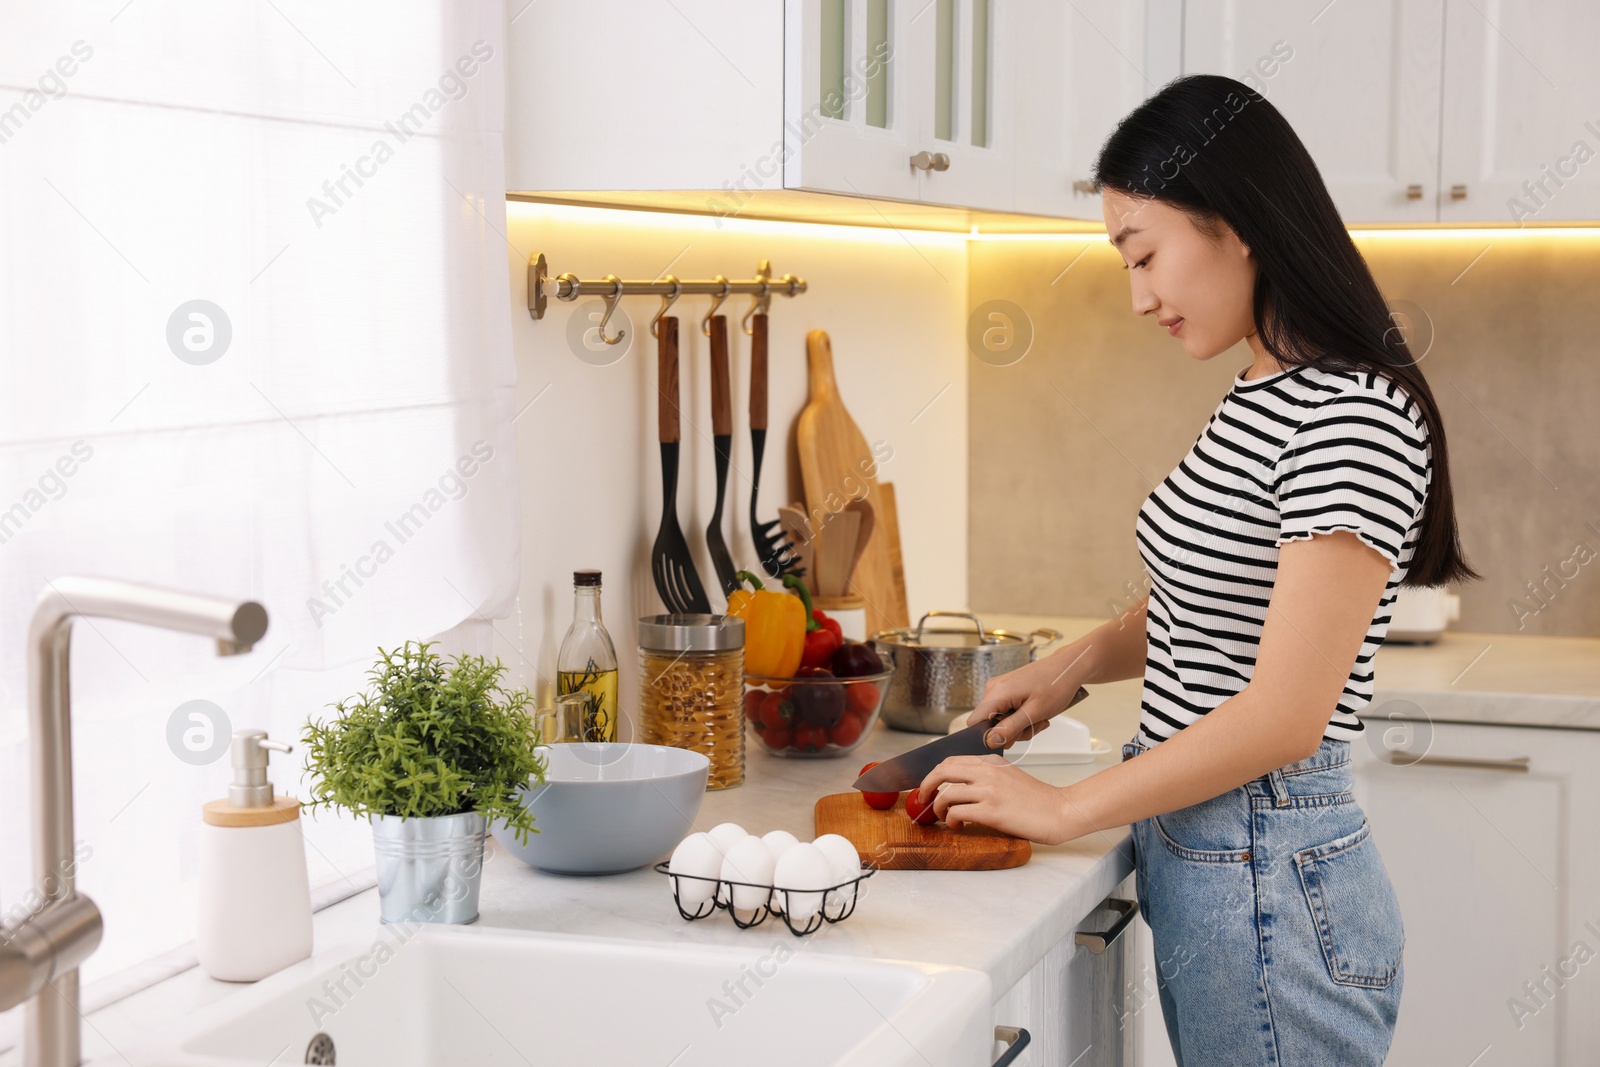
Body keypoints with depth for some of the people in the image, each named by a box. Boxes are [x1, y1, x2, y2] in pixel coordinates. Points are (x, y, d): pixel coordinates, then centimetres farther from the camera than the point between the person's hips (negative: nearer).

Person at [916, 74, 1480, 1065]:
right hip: (1190, 859, 9)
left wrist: (1064, 807, -15)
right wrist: (1078, 662, 6)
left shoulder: (1354, 418, -20)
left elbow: (1285, 717, -23)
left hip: (1267, 886, -9)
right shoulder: (1258, 399, 10)